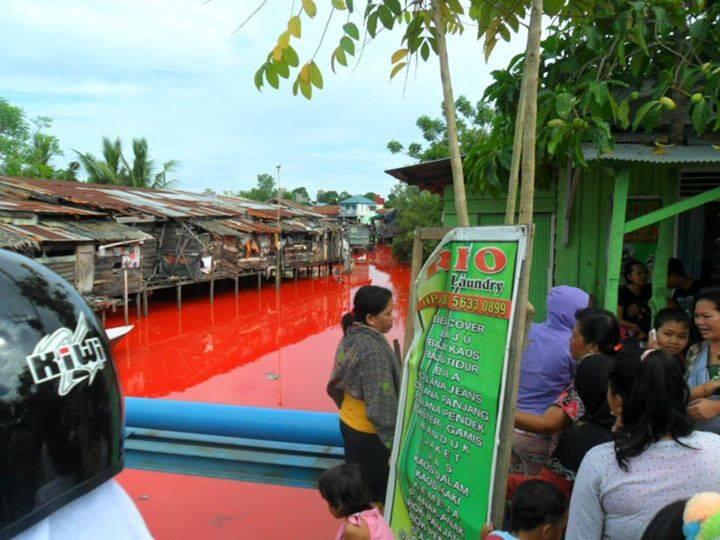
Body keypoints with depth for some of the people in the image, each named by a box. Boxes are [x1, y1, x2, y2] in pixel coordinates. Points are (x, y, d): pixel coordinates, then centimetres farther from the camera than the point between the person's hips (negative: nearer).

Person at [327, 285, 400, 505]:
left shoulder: (351, 337, -2)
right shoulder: (374, 351, -27)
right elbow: (381, 405, -24)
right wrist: (392, 441, -15)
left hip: (349, 423, 8)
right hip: (369, 433, -8)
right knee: (375, 493, 9)